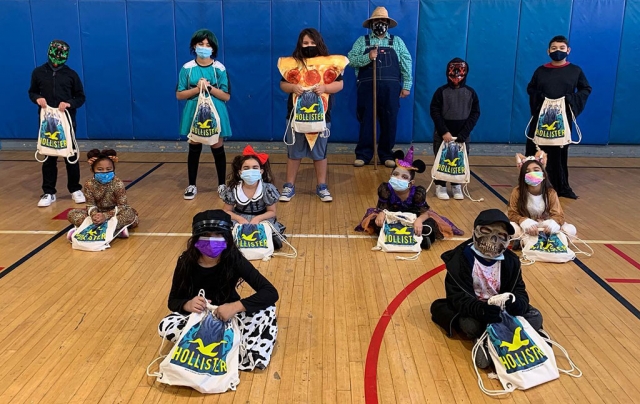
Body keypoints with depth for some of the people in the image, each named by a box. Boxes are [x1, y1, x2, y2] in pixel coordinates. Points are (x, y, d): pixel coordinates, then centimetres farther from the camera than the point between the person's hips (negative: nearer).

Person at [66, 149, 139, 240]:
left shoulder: (118, 184, -19)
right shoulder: (89, 184, -13)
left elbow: (122, 206, -22)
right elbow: (90, 205, -9)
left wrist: (105, 216, -36)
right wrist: (94, 215, -34)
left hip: (115, 213, -3)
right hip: (98, 213, 3)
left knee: (129, 214, -35)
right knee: (71, 214, -16)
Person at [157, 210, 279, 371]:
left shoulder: (234, 259, -21)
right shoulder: (186, 262, -17)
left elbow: (271, 293, -27)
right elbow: (173, 300, -8)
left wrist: (235, 306, -39)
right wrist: (188, 304, -32)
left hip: (228, 316, -1)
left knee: (267, 308, -26)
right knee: (165, 326, -28)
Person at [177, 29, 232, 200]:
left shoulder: (219, 69, -3)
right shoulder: (187, 68, -1)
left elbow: (226, 96, -4)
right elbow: (179, 95, -2)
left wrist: (210, 87, -17)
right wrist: (197, 89, -15)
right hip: (194, 113, 1)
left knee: (218, 149, 6)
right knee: (194, 149, 9)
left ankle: (222, 185, 19)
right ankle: (192, 185, 21)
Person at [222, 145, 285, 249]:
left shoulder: (268, 189, -17)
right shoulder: (233, 189, -15)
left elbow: (272, 212, -8)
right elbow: (226, 211, -4)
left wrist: (257, 219, -27)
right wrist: (239, 219, -24)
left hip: (261, 218, -2)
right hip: (239, 218, 2)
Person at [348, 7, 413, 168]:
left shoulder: (397, 41, 11)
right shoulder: (362, 41, 9)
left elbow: (406, 63, 8)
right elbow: (351, 60, 1)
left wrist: (406, 86, 1)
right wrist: (368, 57, -14)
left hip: (390, 88, 1)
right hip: (367, 87, -1)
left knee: (389, 121, 3)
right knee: (366, 120, 2)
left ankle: (386, 154, 14)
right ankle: (363, 154, 10)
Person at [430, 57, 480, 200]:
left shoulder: (471, 92, 0)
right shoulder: (441, 91, -5)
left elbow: (475, 113, -1)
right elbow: (434, 112, -7)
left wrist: (464, 134, -11)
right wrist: (444, 132, -16)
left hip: (462, 135, 2)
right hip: (442, 134, -1)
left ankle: (457, 186, 21)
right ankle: (440, 186, 16)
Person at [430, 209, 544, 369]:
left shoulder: (510, 260, -4)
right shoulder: (461, 258, -20)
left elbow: (519, 290, -4)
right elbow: (458, 297, -26)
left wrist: (518, 303, -31)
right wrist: (481, 310, -46)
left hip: (500, 307, 5)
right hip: (471, 309, -5)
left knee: (535, 317, -16)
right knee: (470, 325, -37)